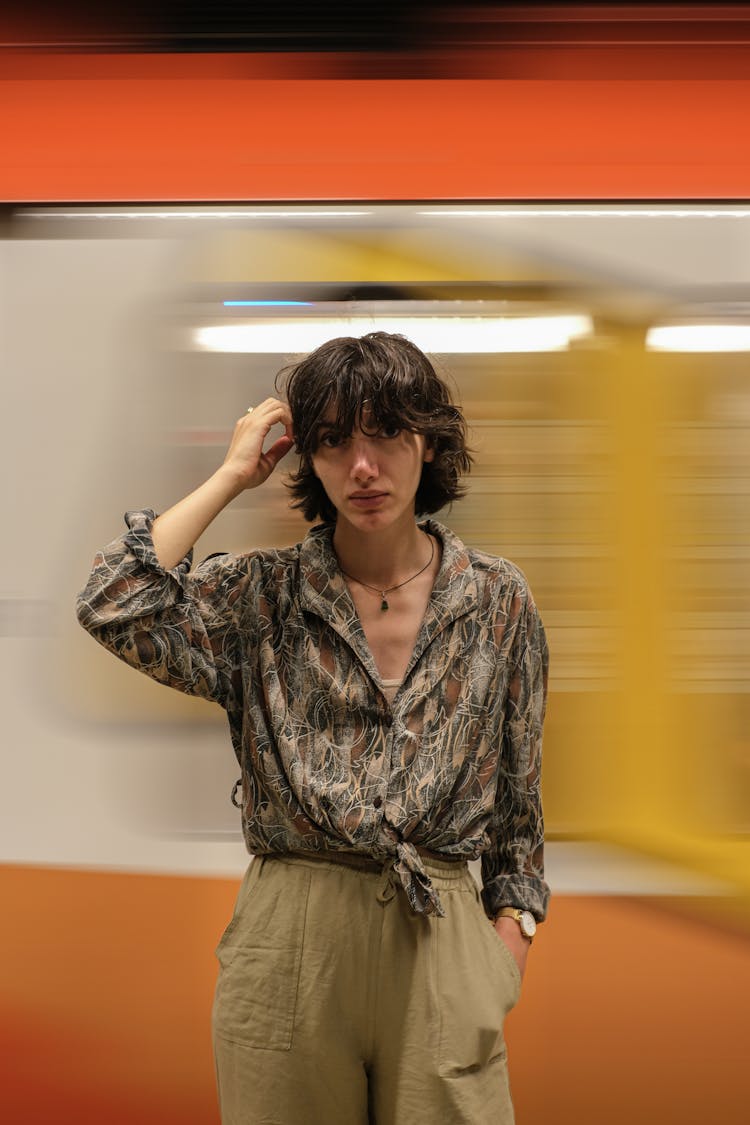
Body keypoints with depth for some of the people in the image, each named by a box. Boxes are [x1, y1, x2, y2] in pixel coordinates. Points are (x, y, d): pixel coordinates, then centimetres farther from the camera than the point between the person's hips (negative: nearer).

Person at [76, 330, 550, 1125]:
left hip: (442, 943, 1)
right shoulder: (261, 597, 0)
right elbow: (113, 608, -18)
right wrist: (231, 477, -9)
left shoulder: (497, 600, 3)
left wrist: (511, 937, 3)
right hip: (288, 938, 0)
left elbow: (519, 792, 10)